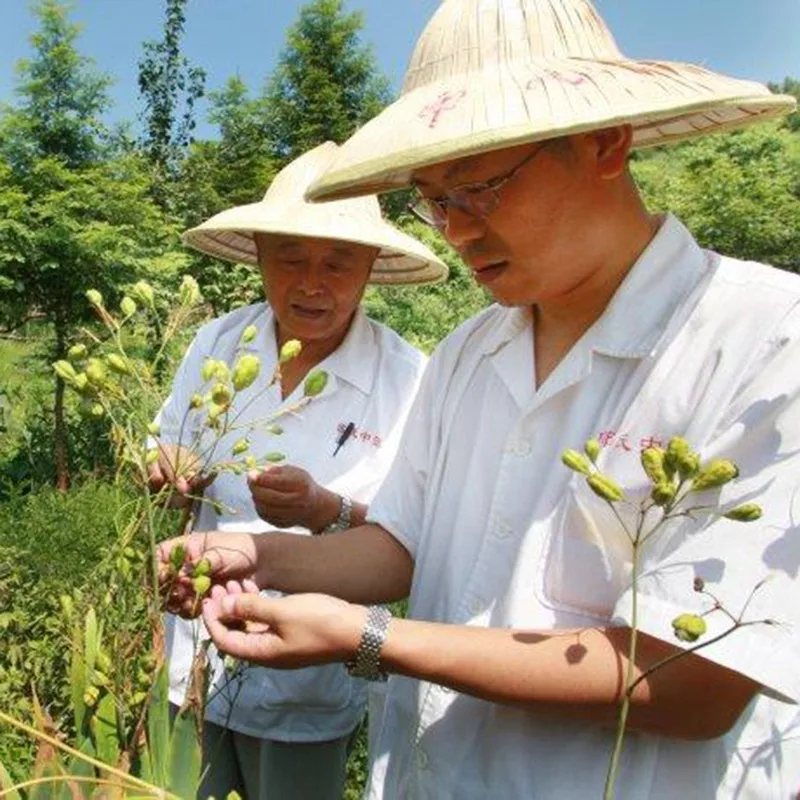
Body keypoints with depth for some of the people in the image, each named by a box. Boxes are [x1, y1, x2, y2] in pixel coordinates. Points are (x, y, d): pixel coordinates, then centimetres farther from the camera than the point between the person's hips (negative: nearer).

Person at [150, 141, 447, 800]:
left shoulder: (408, 380, -17)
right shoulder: (216, 344, -5)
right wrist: (170, 478, -18)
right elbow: (162, 467, 5)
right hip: (195, 664, 4)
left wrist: (327, 511, -32)